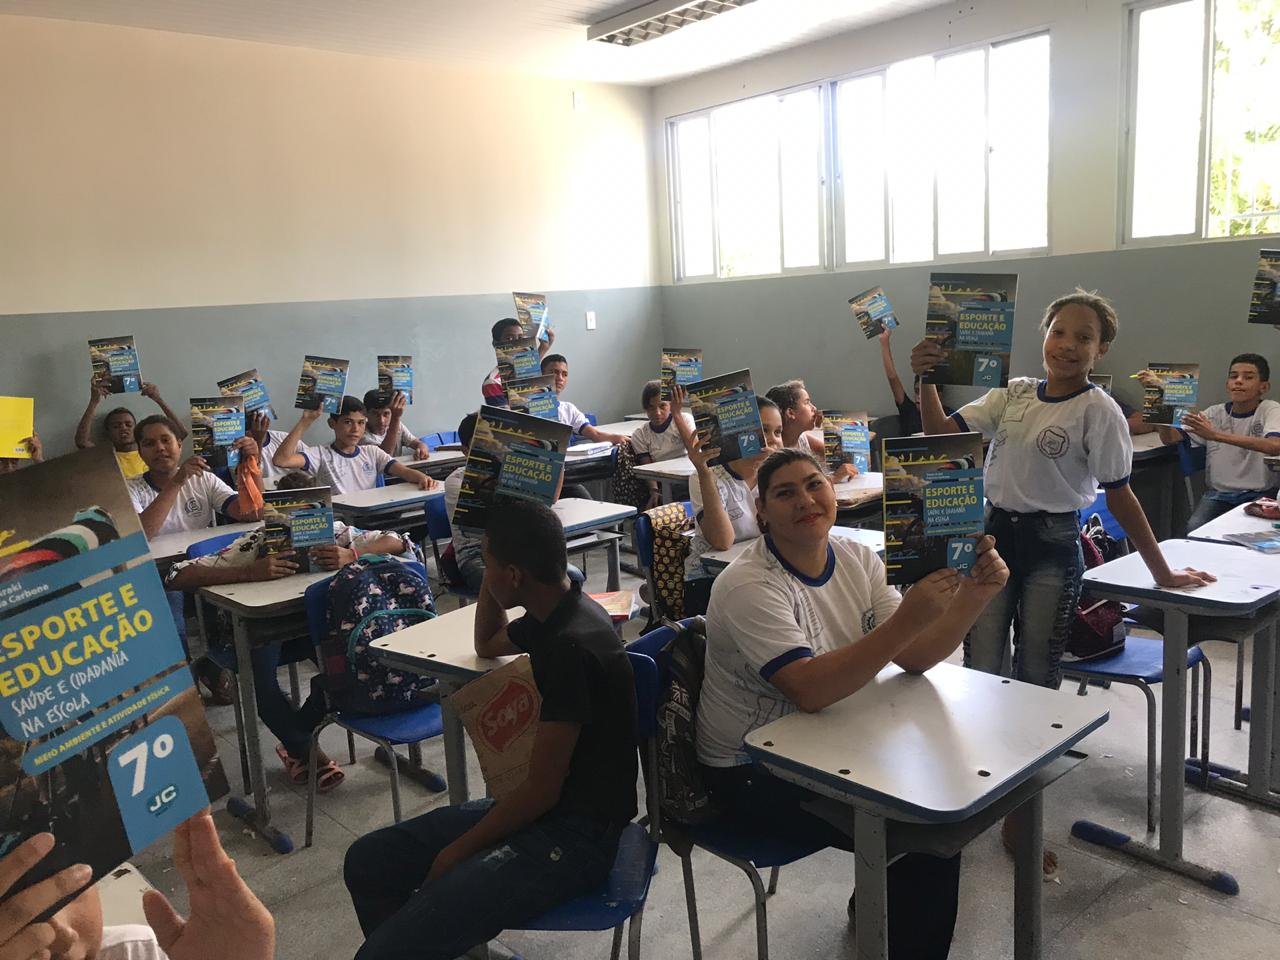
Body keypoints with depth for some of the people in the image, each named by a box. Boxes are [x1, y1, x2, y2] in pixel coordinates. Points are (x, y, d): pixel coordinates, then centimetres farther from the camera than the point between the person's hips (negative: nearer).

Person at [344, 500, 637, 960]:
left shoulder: (570, 646, -25)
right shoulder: (555, 612, 4)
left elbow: (542, 790, -21)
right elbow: (487, 645, 26)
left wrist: (457, 852, -7)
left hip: (575, 834, -10)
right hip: (540, 806, 10)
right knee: (367, 862, 9)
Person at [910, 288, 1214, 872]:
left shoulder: (1097, 410, -8)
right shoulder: (1012, 395, 5)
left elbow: (1119, 497, -5)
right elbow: (943, 432, 0)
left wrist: (1162, 573, -3)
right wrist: (926, 380, -16)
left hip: (1052, 550, -3)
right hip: (993, 538, 3)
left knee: (1036, 683, 6)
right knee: (979, 675, 4)